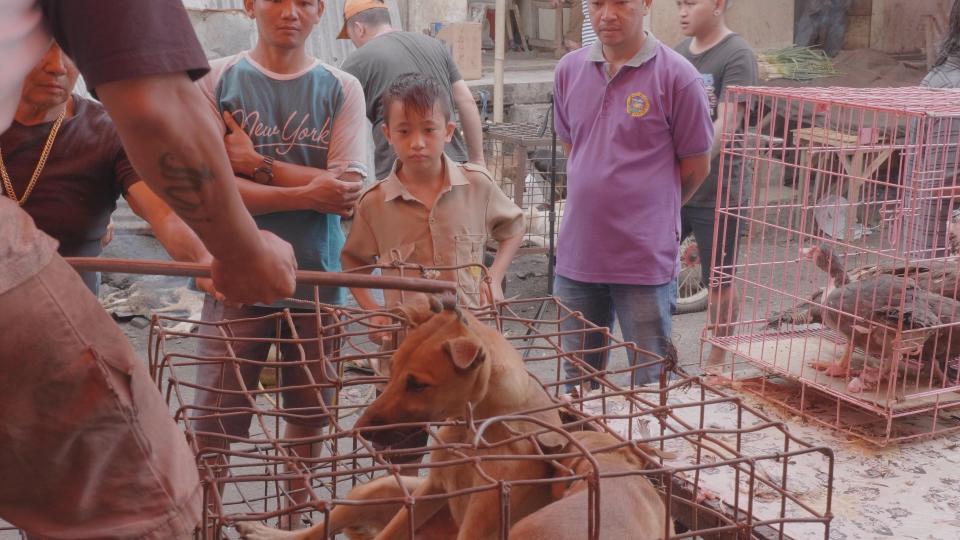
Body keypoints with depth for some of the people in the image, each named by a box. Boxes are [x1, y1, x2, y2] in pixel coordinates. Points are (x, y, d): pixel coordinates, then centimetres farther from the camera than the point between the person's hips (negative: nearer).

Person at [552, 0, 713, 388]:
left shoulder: (676, 76, -9)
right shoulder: (569, 70, 6)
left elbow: (696, 167, -1)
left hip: (646, 261, -4)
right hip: (577, 253, 4)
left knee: (650, 385, 7)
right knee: (578, 379, 17)